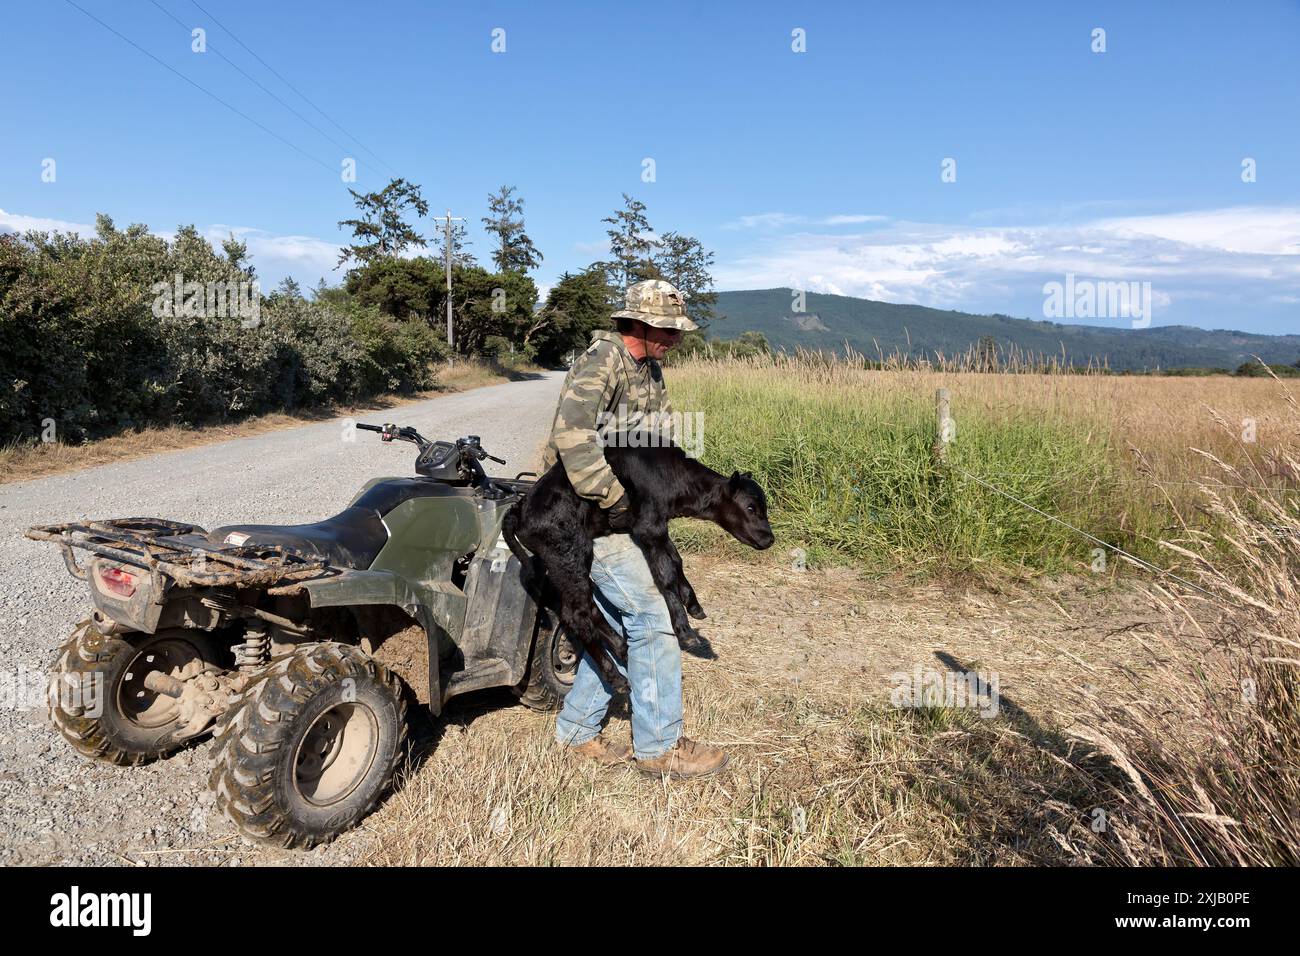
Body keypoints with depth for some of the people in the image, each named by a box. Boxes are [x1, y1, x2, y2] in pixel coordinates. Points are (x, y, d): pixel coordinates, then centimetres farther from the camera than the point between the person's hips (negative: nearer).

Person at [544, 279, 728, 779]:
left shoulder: (650, 368, 13)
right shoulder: (601, 362, -17)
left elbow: (657, 437, 23)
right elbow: (572, 436, -29)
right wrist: (613, 496, -27)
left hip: (629, 510, 9)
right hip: (596, 514, -9)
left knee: (615, 622, 13)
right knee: (652, 620, -8)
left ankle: (578, 728, 26)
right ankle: (658, 746, 4)